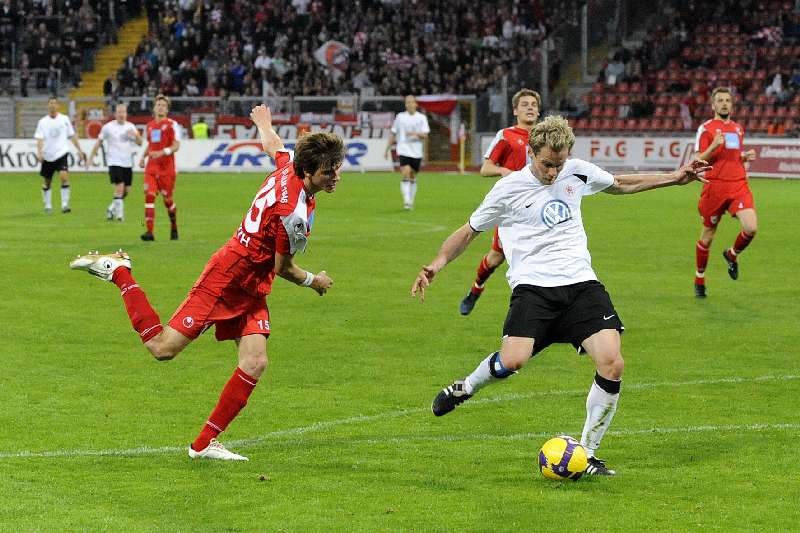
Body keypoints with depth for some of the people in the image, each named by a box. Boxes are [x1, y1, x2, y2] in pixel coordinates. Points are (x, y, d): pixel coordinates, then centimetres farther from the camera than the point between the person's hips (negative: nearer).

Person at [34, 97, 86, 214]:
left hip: (61, 153, -1)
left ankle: (65, 204, -18)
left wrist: (79, 150, 12)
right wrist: (39, 153, -22)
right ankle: (48, 206, 26)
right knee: (47, 182, 10)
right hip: (48, 156, 1)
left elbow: (72, 136, 12)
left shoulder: (64, 119, 5)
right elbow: (39, 139, -7)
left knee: (64, 177, -21)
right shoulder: (42, 122, 1)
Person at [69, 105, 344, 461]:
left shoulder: (289, 163, -3)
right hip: (225, 280, -9)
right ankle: (117, 271, 10)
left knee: (255, 363, -4)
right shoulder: (295, 214, -27)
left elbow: (272, 144, 21)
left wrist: (264, 122, 44)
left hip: (251, 291, 9)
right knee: (163, 347, -6)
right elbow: (283, 268, -14)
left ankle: (205, 443, 2)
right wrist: (313, 281, 7)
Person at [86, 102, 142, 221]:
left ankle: (112, 209, 26)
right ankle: (119, 214, -6)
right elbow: (98, 142, 4)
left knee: (126, 190, 7)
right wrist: (90, 158, 3)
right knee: (119, 187, -15)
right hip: (114, 162, -4)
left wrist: (136, 135, -20)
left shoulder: (130, 127, 6)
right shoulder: (108, 127, -2)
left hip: (128, 163, 4)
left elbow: (139, 143, 1)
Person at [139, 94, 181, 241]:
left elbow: (176, 145, -12)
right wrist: (143, 157, 12)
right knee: (149, 195, -13)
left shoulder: (171, 124, -4)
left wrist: (162, 152, -26)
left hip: (166, 167, -4)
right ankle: (149, 231, -17)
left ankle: (174, 227, 31)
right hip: (151, 167, 4)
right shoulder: (150, 125, 13)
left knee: (167, 198, 6)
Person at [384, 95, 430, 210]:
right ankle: (406, 201, -23)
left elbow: (425, 135, -4)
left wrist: (416, 134, -24)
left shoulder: (421, 118, 4)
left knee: (412, 178, 10)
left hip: (416, 152, 1)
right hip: (403, 150, -1)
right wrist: (387, 149, 10)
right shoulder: (400, 117, 5)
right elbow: (393, 134, 12)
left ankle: (411, 202, 22)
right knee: (406, 174, -18)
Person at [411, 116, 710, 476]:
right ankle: (464, 389, 9)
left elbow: (620, 185, 30)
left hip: (581, 284, 3)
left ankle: (586, 454, 1)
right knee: (512, 361, -27)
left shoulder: (577, 172, 9)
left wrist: (674, 178, 27)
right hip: (533, 286, -3)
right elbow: (469, 231, 12)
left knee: (612, 365, -16)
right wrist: (438, 263, -3)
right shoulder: (509, 189, 0)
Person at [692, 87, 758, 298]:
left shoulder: (738, 129, 18)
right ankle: (699, 279, 24)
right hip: (715, 186, -4)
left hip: (739, 185, 4)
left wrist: (746, 157, 7)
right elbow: (698, 161, -5)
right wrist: (713, 146, -21)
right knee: (707, 236, 5)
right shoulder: (706, 129, 0)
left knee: (751, 228, -17)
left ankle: (732, 255, 15)